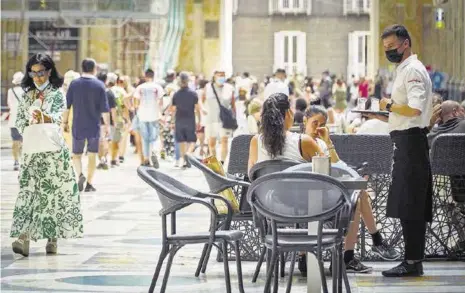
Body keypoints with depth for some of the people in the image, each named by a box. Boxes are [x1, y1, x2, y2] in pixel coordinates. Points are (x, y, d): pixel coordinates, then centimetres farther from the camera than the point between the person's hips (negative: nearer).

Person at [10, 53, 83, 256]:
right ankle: (24, 237, -17)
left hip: (53, 150, -3)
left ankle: (52, 238, 7)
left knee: (53, 191, -1)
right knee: (28, 190, -7)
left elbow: (57, 117, -15)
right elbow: (19, 120, 8)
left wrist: (43, 117, -37)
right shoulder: (28, 95, 12)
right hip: (32, 149, 3)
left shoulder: (57, 94, 1)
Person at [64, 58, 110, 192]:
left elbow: (66, 106, -1)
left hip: (78, 127, 1)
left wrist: (65, 122, 8)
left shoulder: (74, 84, -1)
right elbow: (104, 108, -5)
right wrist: (107, 125, 4)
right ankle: (89, 184, 9)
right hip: (94, 126, -1)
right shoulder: (99, 85, -4)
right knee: (92, 155, 10)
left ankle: (80, 175, -15)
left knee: (76, 154, 11)